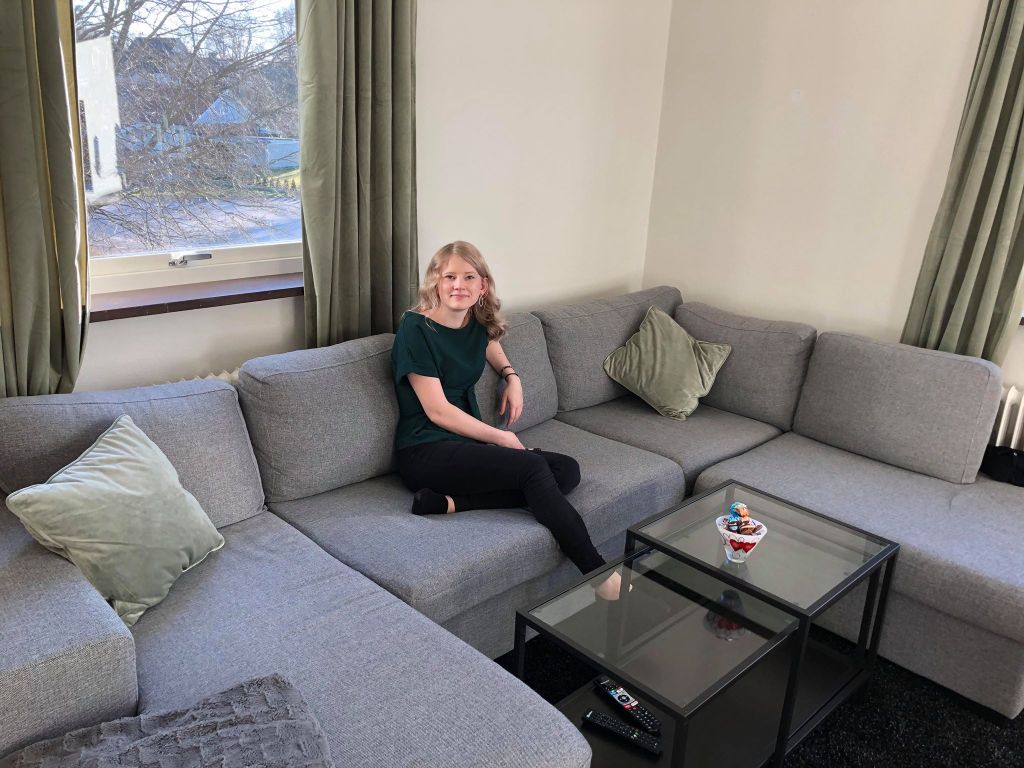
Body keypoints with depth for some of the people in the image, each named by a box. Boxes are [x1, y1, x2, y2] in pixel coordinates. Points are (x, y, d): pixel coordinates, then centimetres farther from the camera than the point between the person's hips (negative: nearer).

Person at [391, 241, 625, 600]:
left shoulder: (477, 323, 7)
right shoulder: (416, 329, -12)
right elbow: (438, 411, -15)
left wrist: (511, 376, 14)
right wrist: (500, 438, -10)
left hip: (468, 442, 8)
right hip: (425, 451, -8)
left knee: (567, 470, -11)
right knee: (533, 467, -25)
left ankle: (451, 502, -23)